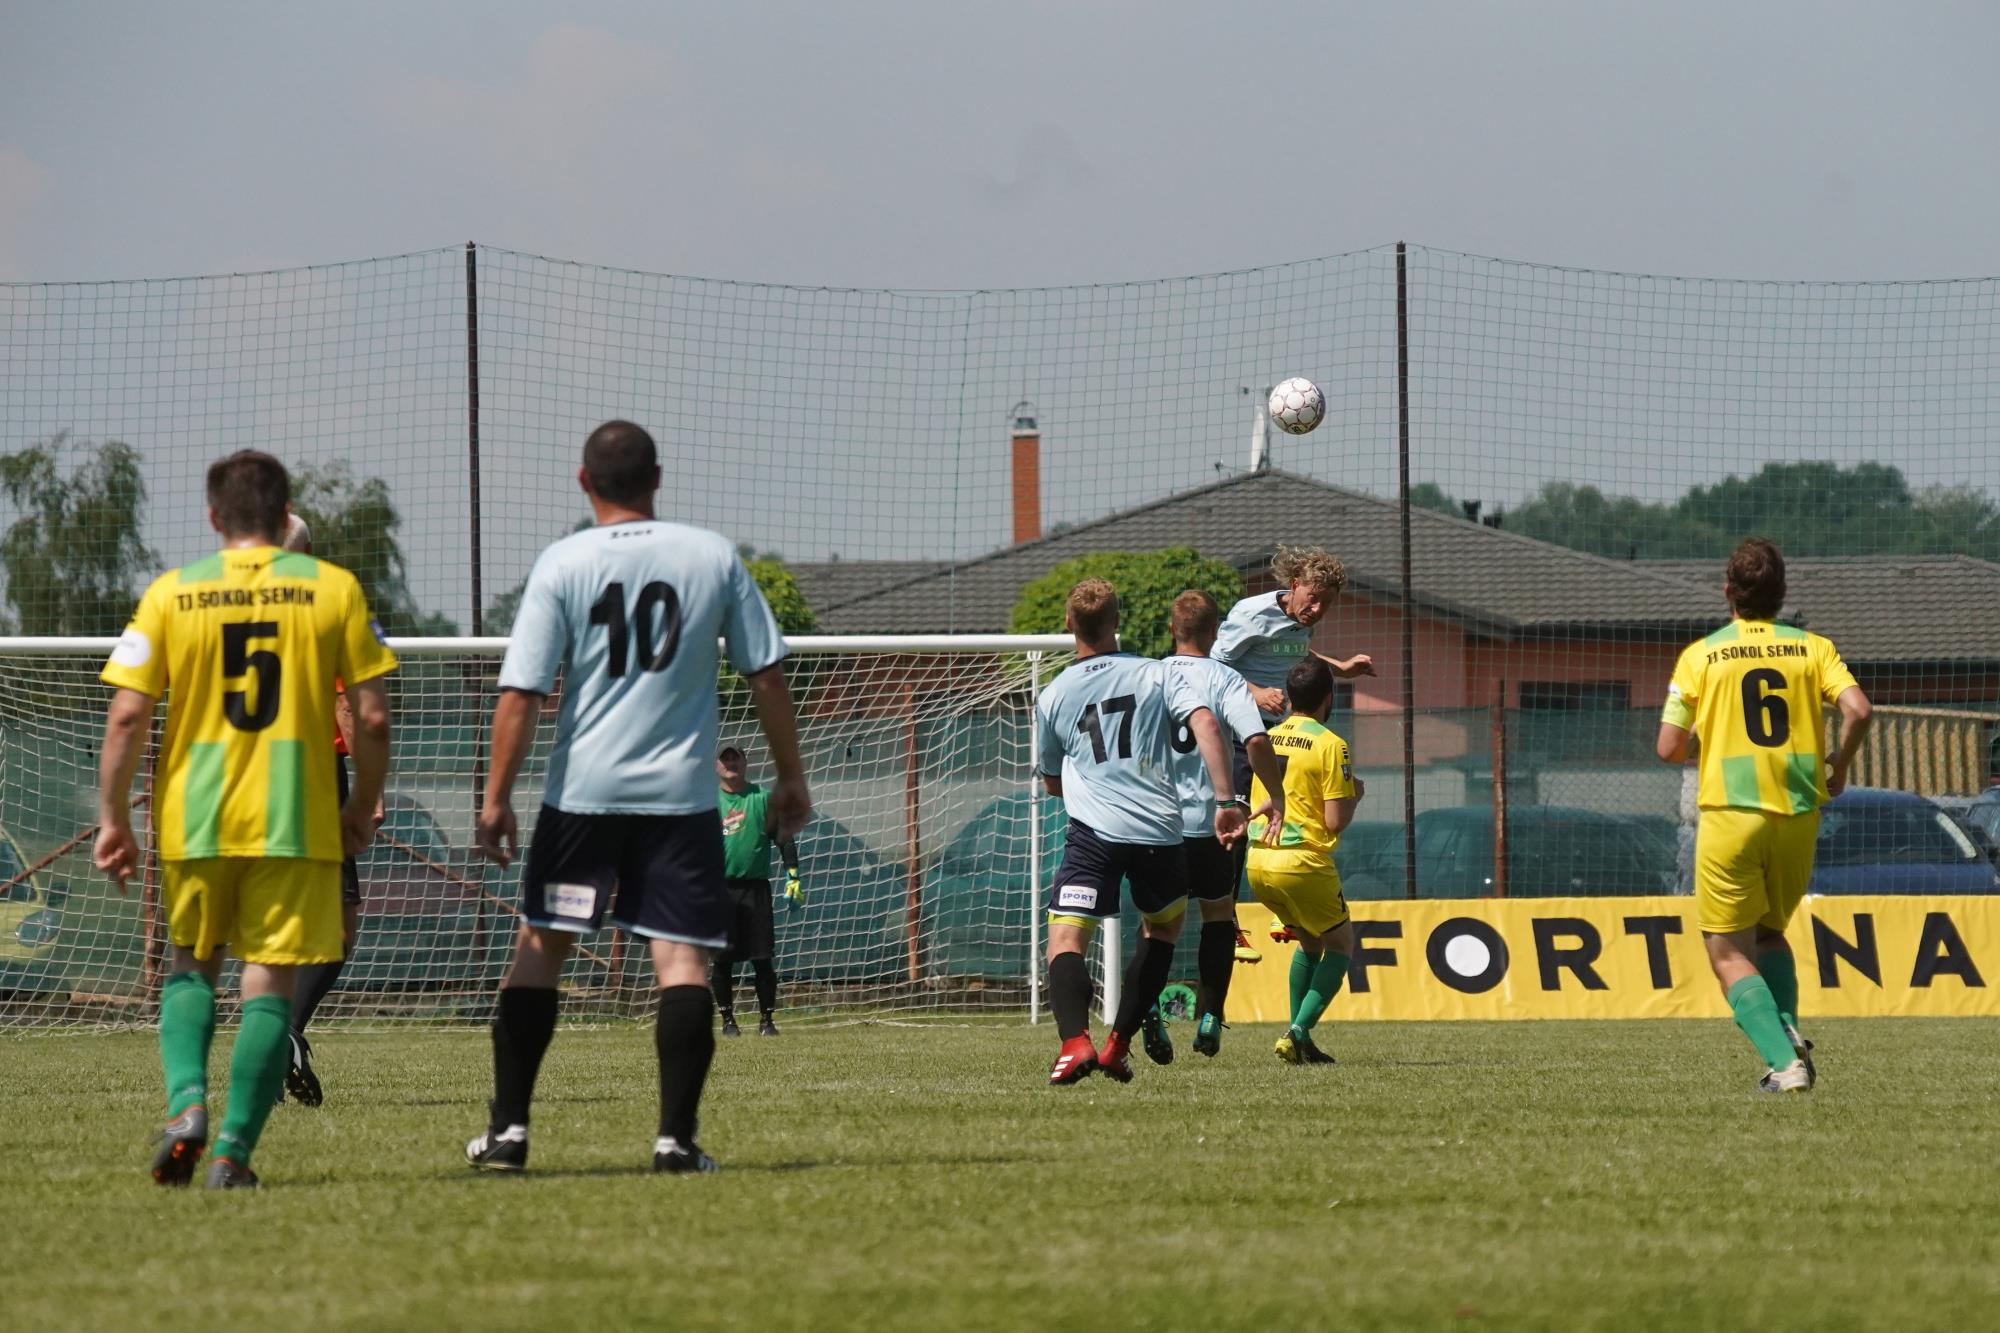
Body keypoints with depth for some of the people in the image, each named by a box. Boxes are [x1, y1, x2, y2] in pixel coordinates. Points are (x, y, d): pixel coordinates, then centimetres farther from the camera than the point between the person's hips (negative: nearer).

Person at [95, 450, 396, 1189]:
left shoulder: (171, 594, 1)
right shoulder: (333, 589, 1)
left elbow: (126, 716, -3)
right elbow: (373, 717, 0)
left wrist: (113, 817, 5)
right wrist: (363, 807, 14)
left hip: (194, 820, 1)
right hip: (297, 821, -1)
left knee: (191, 966, 19)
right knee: (269, 982, 3)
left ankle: (186, 1102, -5)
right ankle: (235, 1148, -7)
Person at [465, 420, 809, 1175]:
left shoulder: (563, 565, -3)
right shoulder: (715, 558, 2)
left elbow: (520, 694, -6)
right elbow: (767, 676, 6)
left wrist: (496, 799, -1)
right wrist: (790, 778, 16)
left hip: (582, 792, 0)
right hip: (681, 793, 0)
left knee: (539, 949, 10)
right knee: (683, 958, 0)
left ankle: (508, 1128, 9)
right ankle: (676, 1136, -9)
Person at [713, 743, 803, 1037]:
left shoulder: (763, 798, 7)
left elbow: (783, 838, 6)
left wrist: (793, 877, -2)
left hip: (756, 888, 0)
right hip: (719, 889, 0)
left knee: (761, 958, -2)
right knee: (722, 959, 0)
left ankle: (766, 1019, 5)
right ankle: (728, 1019, 10)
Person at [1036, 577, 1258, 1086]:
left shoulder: (1052, 697, 12)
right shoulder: (1158, 676, 9)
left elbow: (1052, 783, 24)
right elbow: (1206, 726, -7)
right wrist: (1226, 801, -7)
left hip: (1093, 830, -2)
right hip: (1159, 830, 2)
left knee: (1065, 940, -6)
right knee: (1163, 927, 26)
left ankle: (1075, 1041, -32)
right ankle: (1119, 1044, 21)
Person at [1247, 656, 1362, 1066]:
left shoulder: (1267, 739, 10)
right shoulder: (1331, 745, -9)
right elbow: (1336, 821, -12)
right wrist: (1353, 795, 8)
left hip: (1258, 862, 6)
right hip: (1303, 862, -6)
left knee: (1309, 943, 24)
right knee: (1341, 944, 12)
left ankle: (1300, 1041, 16)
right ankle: (1299, 1032, -5)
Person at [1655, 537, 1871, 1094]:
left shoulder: (1701, 656, -1)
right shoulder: (1812, 648, 4)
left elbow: (1669, 749, -4)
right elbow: (1858, 710, -11)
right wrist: (1838, 767, 7)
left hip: (1730, 814, -3)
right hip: (1798, 815, 3)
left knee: (1729, 953, 3)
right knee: (1769, 933, 24)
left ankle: (1783, 1059, -16)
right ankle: (1787, 1032, -1)